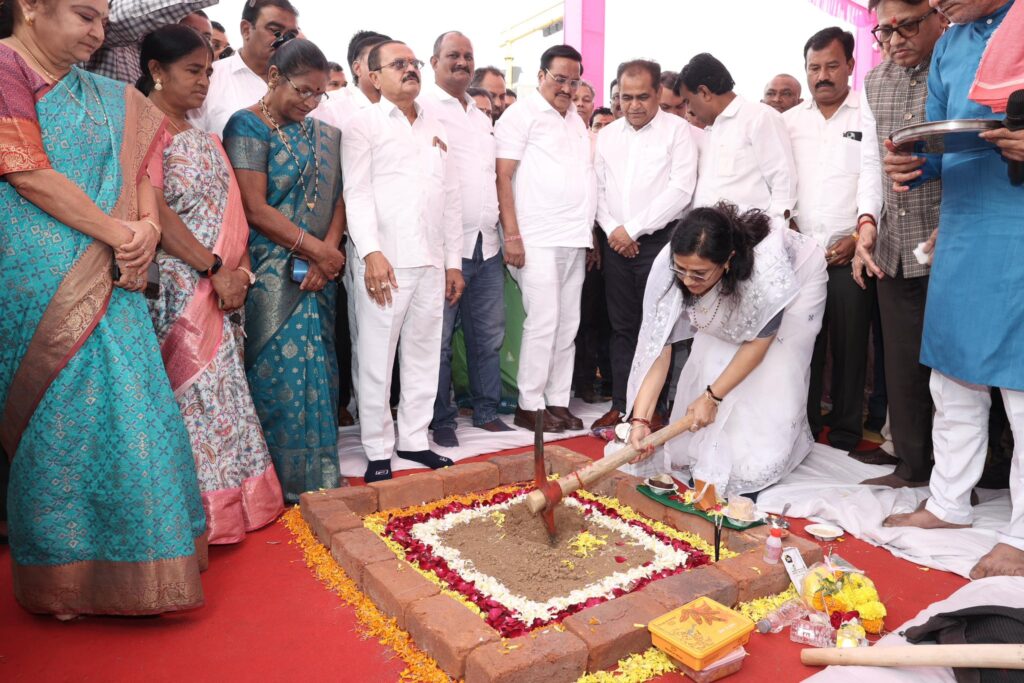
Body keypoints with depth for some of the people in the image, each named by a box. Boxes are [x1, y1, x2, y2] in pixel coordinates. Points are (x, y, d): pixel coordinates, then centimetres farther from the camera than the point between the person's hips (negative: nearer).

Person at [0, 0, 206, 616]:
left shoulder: (108, 98, 15)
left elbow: (136, 162, 15)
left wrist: (147, 226, -5)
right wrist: (121, 234, -11)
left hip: (108, 282, 7)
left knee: (129, 405, 8)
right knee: (60, 419, 1)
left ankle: (133, 552, 23)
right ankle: (62, 573, 18)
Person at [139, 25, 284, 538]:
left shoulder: (204, 140, 18)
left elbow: (230, 213, 13)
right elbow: (154, 211, -17)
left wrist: (241, 269, -2)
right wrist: (215, 269, -16)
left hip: (221, 289, 8)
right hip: (178, 290, -8)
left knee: (221, 391, 11)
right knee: (191, 392, -2)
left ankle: (224, 503, 22)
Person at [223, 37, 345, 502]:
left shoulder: (321, 133, 13)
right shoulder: (247, 126, -4)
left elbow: (337, 199, 8)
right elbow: (255, 208, -13)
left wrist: (326, 256, -8)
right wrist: (317, 250, -11)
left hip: (318, 273, 5)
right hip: (273, 276, -5)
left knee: (318, 371, 7)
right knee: (282, 371, -3)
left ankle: (317, 473, 19)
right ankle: (283, 481, 12)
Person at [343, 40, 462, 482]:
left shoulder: (435, 129, 19)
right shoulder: (364, 125, 3)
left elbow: (451, 197, 17)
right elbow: (357, 193, -6)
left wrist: (454, 261, 12)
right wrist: (371, 253, -18)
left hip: (432, 262, 6)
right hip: (385, 261, -5)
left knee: (425, 355, 9)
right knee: (377, 359, -1)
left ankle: (414, 439, 21)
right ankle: (378, 452, 9)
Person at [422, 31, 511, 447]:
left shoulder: (482, 118, 21)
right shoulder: (423, 108, -2)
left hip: (488, 244, 7)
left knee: (489, 334, 12)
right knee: (438, 338, 1)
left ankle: (487, 411, 24)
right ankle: (441, 420, 13)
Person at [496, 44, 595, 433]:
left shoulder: (576, 120, 20)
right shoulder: (522, 114, -1)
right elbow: (503, 176, -8)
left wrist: (591, 232, 13)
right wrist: (511, 234, -16)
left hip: (574, 239, 7)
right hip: (537, 239, -7)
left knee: (568, 324, 7)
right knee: (543, 321, -8)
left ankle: (558, 401, 16)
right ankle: (529, 405, 4)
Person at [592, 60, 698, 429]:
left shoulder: (678, 129, -1)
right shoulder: (607, 135, 13)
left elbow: (681, 189, -11)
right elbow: (599, 188, 13)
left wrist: (632, 228, -12)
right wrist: (611, 229, -5)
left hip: (659, 241, -4)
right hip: (616, 243, 4)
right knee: (622, 327, 8)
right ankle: (620, 405, 15)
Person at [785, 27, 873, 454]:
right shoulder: (788, 121, 13)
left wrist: (860, 237, -9)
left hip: (849, 253, -2)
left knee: (849, 346, 2)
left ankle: (845, 435, 13)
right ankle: (803, 429, 15)